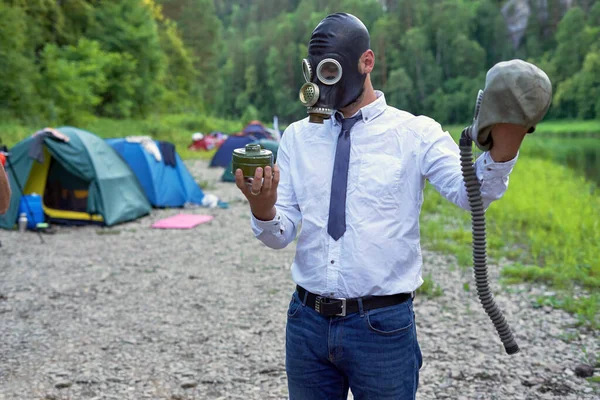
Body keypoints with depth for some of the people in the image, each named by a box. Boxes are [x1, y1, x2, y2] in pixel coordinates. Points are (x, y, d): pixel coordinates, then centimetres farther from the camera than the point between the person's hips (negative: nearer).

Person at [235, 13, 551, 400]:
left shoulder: (417, 134, -4)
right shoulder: (298, 136, 6)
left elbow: (471, 192, -21)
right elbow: (280, 234, 2)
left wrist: (502, 148, -40)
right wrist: (263, 208, -20)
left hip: (382, 325, -3)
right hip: (307, 321, 3)